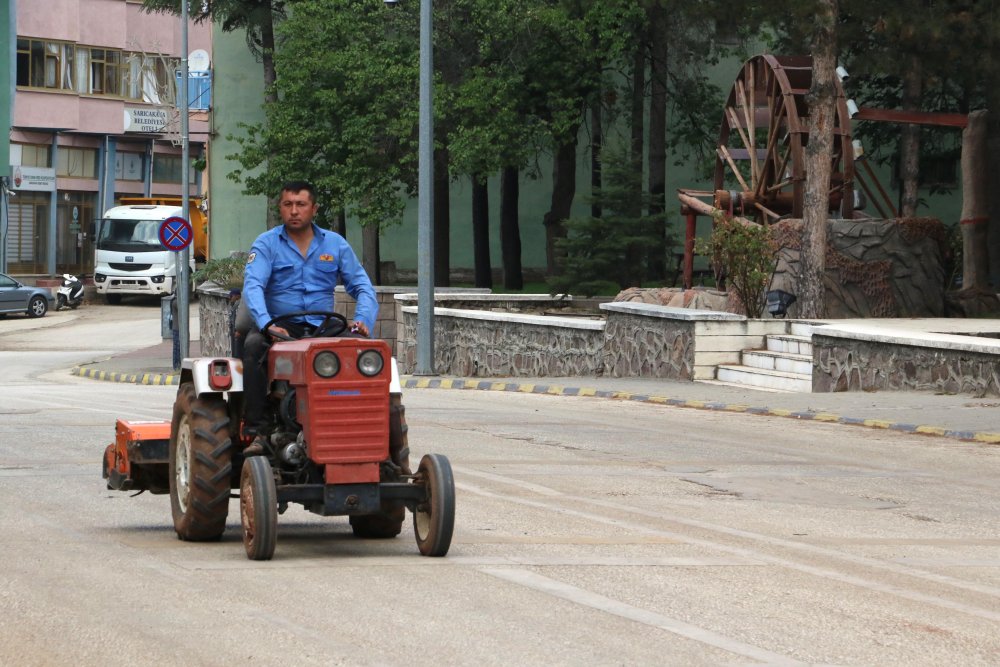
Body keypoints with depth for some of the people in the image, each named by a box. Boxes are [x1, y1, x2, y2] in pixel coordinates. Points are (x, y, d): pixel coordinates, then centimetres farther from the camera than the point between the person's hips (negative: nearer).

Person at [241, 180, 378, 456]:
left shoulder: (335, 244, 12)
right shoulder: (266, 244, 3)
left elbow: (362, 286, 10)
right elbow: (252, 286, -12)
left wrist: (363, 320, -12)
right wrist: (266, 324, -31)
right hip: (280, 327, -2)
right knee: (254, 345, -35)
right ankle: (258, 431, -35)